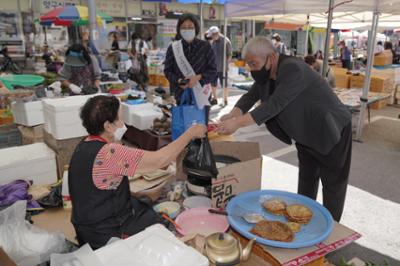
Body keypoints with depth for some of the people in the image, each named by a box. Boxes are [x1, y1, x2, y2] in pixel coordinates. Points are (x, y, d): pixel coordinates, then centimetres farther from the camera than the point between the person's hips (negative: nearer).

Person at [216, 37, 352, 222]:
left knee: (333, 183, 4)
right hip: (306, 134, 9)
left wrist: (238, 123, -41)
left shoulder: (292, 69, -31)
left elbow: (275, 105, -39)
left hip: (330, 132, -8)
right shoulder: (266, 73, -4)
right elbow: (250, 96, -4)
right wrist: (232, 115, -23)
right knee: (306, 180, 17)